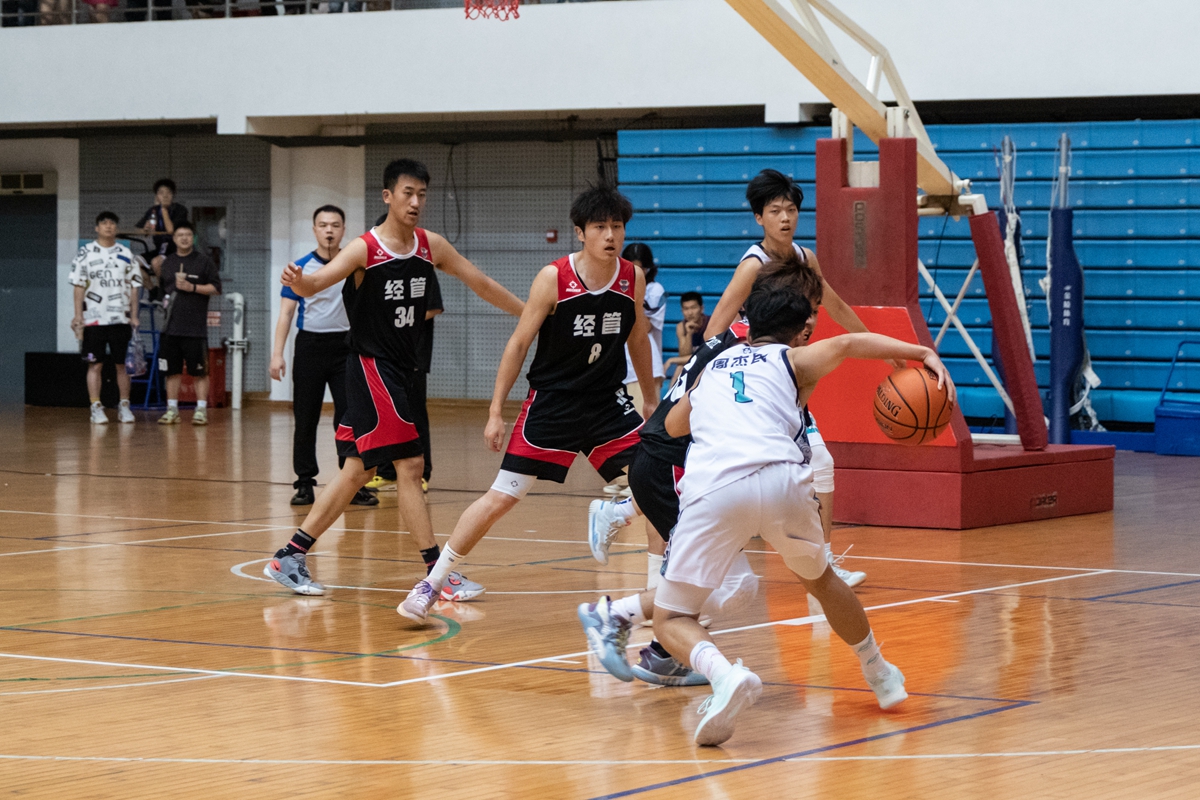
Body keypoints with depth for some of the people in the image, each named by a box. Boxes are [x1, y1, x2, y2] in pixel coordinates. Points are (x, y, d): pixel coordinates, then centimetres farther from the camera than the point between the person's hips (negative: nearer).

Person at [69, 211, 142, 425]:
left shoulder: (126, 254, 9)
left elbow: (133, 287, 9)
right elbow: (79, 286, 0)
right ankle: (96, 408, 1)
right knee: (95, 365, -2)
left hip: (121, 319, 2)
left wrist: (134, 316, 2)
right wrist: (78, 316, -7)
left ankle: (124, 407, 11)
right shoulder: (86, 253, 3)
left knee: (122, 365, 4)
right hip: (94, 319, -2)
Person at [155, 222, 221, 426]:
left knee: (199, 371, -2)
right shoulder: (167, 262, 13)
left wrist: (192, 287, -12)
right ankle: (172, 409, 12)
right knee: (172, 370, 6)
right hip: (170, 326, 4)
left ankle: (201, 410, 1)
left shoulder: (203, 261, 1)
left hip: (195, 327, -4)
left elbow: (216, 288, -2)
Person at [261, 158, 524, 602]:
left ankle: (289, 558, 17)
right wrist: (299, 280, -50)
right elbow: (316, 282, -27)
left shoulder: (430, 246, 5)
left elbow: (480, 283, 14)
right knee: (409, 466, -10)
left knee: (357, 471, 10)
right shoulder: (365, 249, -14)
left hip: (401, 369, 8)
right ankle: (438, 574, -8)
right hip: (372, 367, -8)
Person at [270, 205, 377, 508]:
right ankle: (305, 484, 10)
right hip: (310, 345, 0)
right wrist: (277, 354, -7)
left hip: (346, 346, 0)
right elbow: (286, 313, 1)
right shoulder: (300, 268, 1)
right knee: (305, 420, 2)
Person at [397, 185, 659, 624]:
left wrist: (649, 397, 21)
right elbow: (518, 343, -8)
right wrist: (496, 412, -8)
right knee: (500, 498, -4)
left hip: (608, 402, 4)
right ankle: (431, 583, 9)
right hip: (551, 402, -4)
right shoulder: (553, 279, -15)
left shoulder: (633, 279, -4)